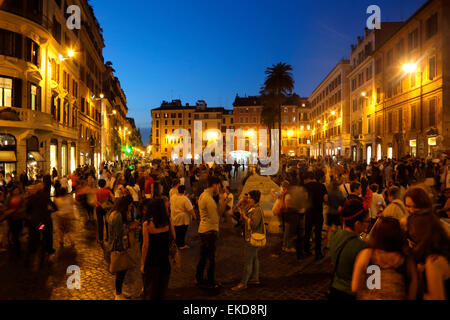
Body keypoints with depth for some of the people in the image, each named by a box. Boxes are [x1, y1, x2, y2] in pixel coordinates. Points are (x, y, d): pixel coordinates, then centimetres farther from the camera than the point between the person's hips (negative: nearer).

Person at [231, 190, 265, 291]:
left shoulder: (257, 210, -19)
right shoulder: (251, 208, 12)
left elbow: (254, 224, -27)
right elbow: (247, 220, 19)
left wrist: (245, 216, -20)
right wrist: (242, 214, 4)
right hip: (250, 238, 10)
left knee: (248, 261, -5)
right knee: (254, 258, 19)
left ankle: (243, 283, 0)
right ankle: (255, 278, 31)